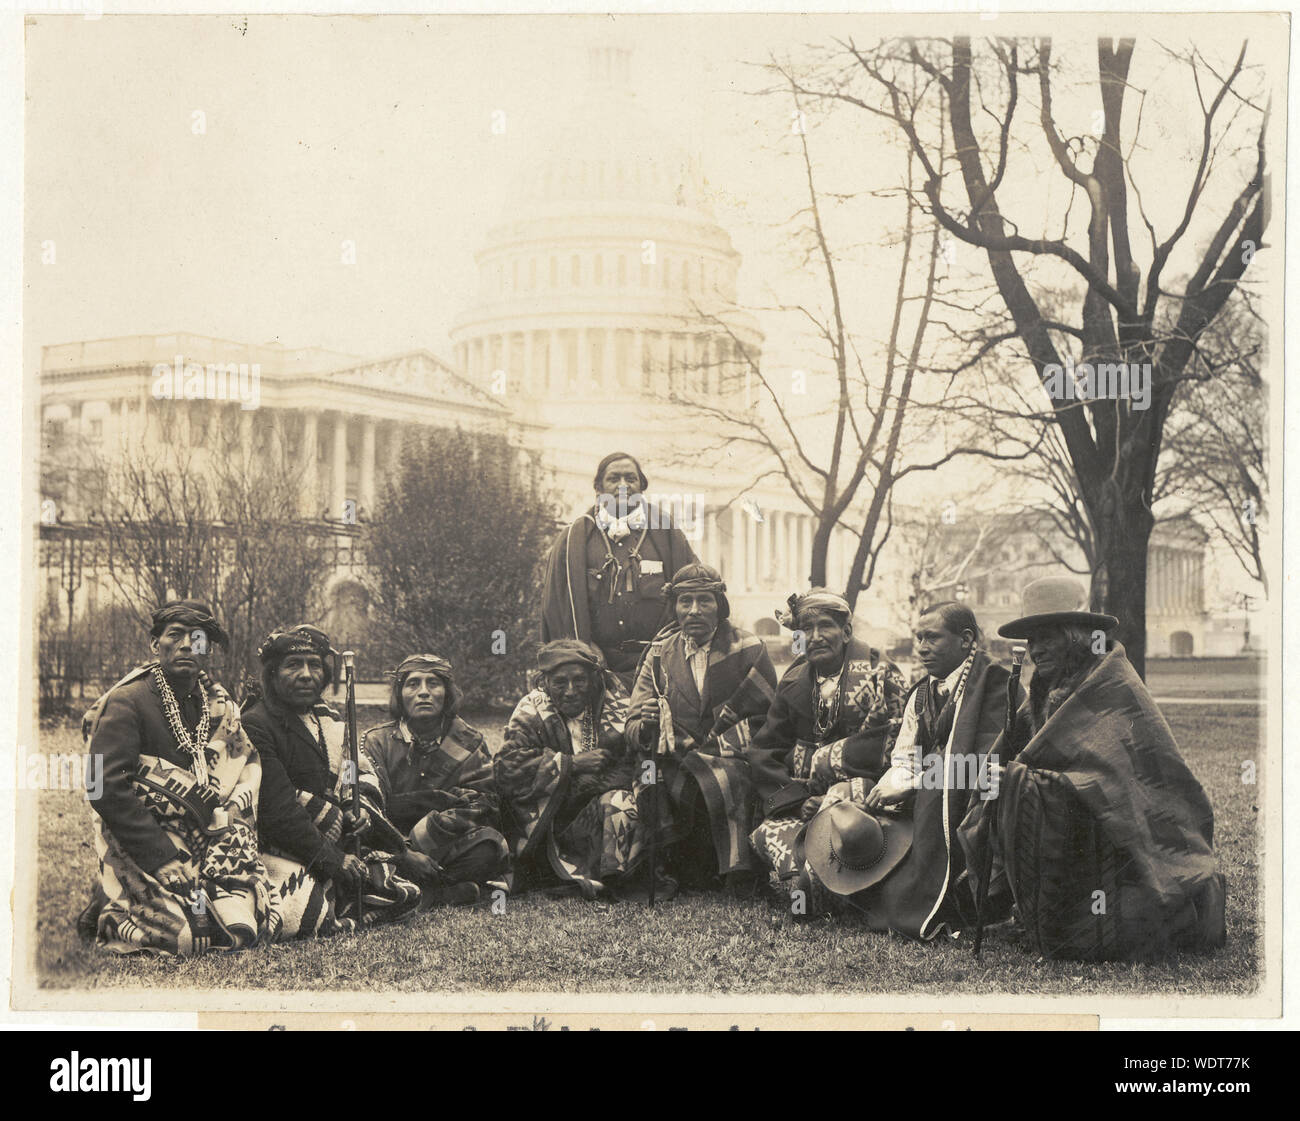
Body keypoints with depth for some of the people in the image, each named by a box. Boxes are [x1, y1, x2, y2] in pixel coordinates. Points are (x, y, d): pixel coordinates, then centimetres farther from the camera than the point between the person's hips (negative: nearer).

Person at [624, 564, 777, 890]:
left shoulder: (749, 650, 5)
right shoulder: (659, 655, 12)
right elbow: (634, 726, 10)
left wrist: (718, 744, -11)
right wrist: (646, 728, -16)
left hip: (735, 762, -2)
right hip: (678, 763, 2)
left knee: (727, 779, -35)